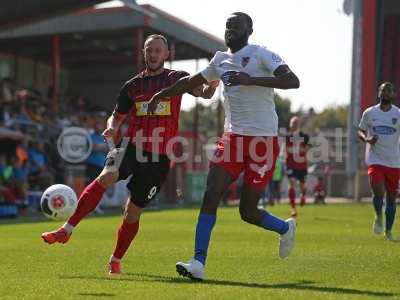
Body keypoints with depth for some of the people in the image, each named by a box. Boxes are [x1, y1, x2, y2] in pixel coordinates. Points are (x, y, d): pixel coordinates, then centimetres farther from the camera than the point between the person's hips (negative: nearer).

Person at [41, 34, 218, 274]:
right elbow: (117, 117, 19)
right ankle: (67, 230, -28)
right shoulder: (133, 86, 12)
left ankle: (116, 261, 24)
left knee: (133, 212, 3)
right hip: (134, 145, 1)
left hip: (160, 155, -1)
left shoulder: (177, 78, 6)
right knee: (107, 176, -29)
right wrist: (112, 127, -4)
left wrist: (213, 82, -30)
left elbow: (205, 93, -7)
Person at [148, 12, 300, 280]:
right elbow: (191, 82, 30)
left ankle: (285, 228, 30)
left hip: (263, 140, -6)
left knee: (248, 212, -2)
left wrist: (250, 80, -28)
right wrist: (160, 95, 32)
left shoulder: (261, 55, -6)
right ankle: (199, 263, -9)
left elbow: (293, 81, -21)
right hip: (232, 138, 6)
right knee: (211, 196, -10)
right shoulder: (221, 60, 14)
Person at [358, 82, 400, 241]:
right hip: (375, 160, -1)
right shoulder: (369, 113, 3)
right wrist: (367, 139, -10)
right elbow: (360, 131, 12)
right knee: (378, 193, -18)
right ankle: (378, 216, 13)